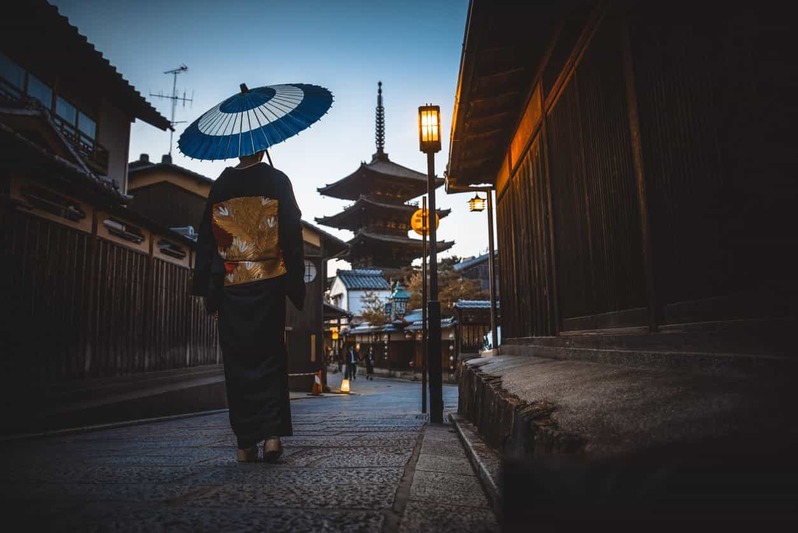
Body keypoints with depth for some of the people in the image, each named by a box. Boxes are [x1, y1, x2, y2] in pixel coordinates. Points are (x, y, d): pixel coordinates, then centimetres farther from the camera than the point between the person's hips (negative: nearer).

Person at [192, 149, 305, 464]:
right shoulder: (277, 181, 3)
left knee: (238, 359, 6)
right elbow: (292, 234, -2)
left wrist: (205, 288, 12)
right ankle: (272, 433, -3)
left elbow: (206, 238, 8)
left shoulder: (220, 186, 8)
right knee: (270, 356, 6)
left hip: (230, 285, 1)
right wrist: (296, 285, 0)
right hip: (268, 283, -1)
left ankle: (245, 443, 8)